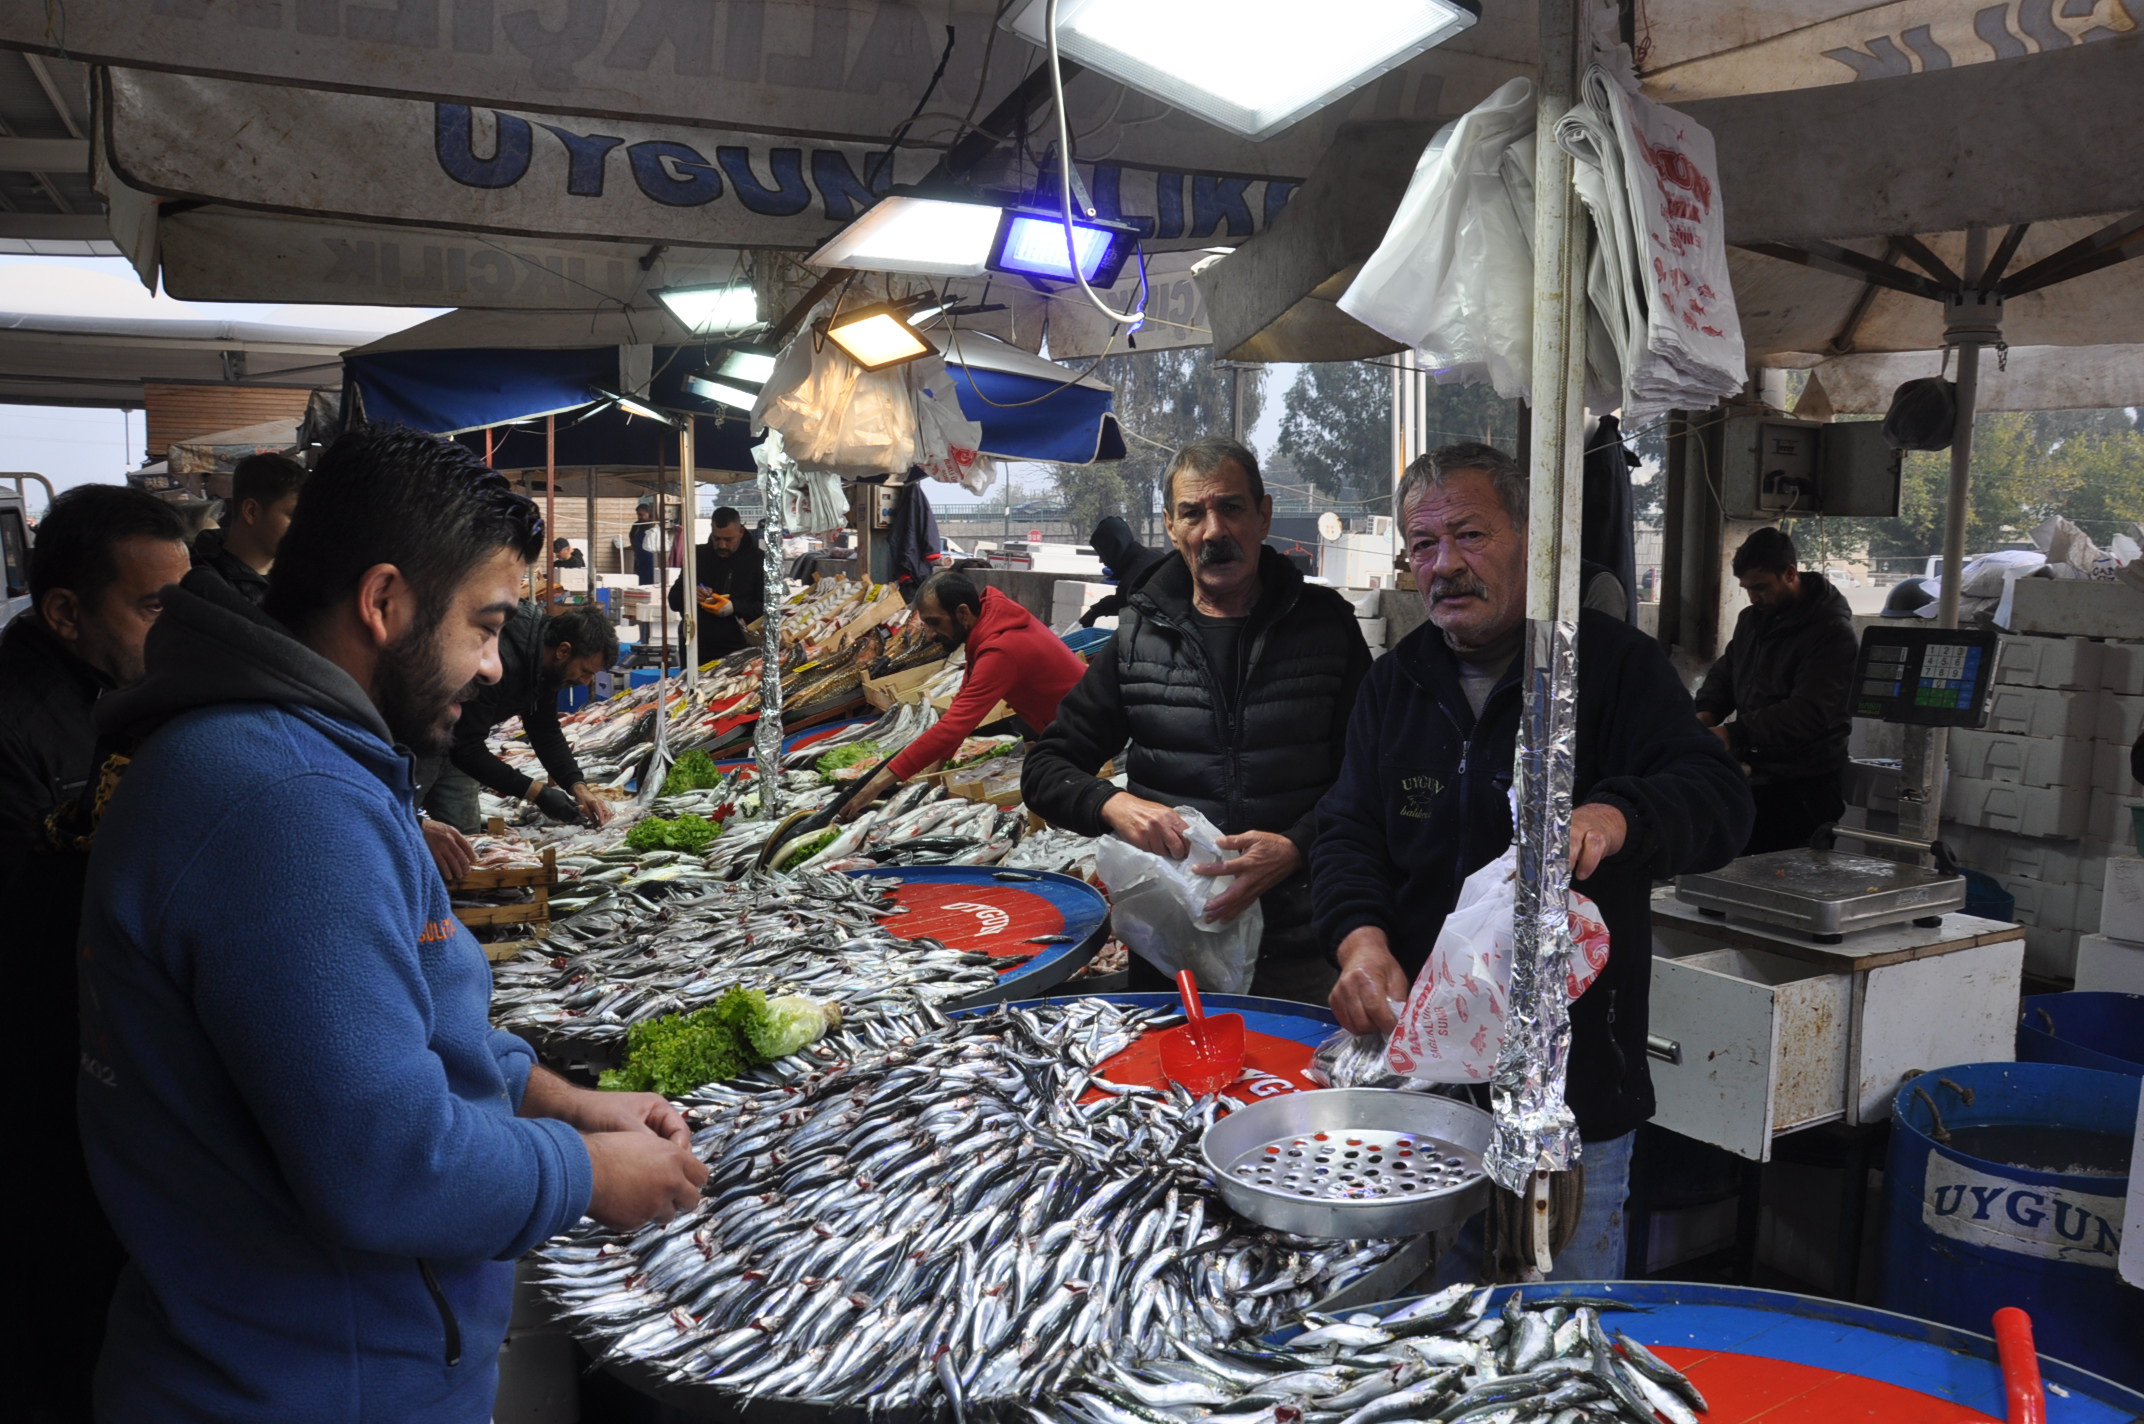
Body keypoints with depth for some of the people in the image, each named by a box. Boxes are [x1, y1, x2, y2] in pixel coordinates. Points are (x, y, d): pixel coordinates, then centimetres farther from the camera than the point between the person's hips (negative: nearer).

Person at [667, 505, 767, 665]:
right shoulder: (698, 556, 9)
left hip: (738, 652, -3)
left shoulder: (757, 560, -1)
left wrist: (734, 608, -21)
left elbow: (766, 607, -7)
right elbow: (674, 601, 12)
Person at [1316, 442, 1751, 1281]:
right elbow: (1349, 830, 3)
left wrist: (1615, 817, -37)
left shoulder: (1616, 665, -5)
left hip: (1576, 1082, -4)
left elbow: (1719, 801, -15)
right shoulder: (1396, 682, 8)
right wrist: (1360, 935, -18)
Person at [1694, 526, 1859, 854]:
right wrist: (1706, 712, -1)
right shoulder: (1753, 619, 13)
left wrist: (1734, 734, -31)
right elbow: (1724, 673, 22)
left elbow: (1809, 712, -24)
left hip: (1805, 789, -7)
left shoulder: (1833, 633, -13)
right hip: (1755, 778, 7)